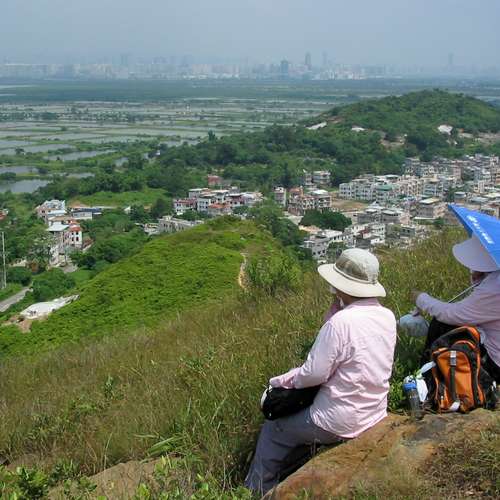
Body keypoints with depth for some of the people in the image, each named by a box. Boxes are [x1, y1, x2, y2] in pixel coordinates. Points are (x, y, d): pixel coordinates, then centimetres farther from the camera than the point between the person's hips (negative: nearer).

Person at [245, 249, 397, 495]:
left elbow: (314, 373, -22)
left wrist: (287, 379, -3)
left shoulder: (341, 322, -27)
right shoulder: (387, 317, -4)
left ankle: (258, 491, 34)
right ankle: (286, 477, 43)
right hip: (375, 415, 7)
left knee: (273, 429, 17)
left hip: (340, 424, -7)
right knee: (299, 417, 31)